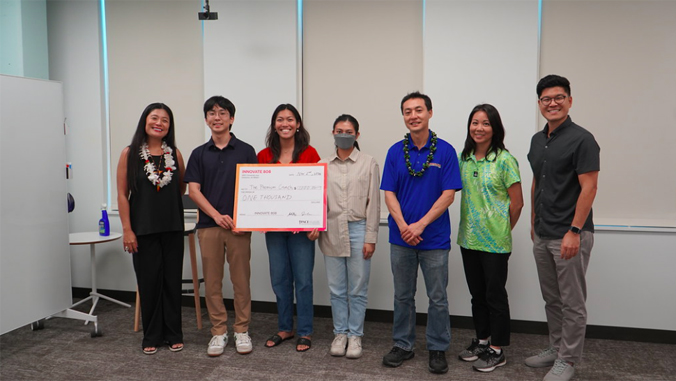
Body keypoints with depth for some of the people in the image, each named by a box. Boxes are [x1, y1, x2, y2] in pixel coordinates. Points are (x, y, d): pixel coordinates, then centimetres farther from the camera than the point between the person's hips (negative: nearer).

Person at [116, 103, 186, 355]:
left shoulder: (175, 153, 4)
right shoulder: (130, 154, -3)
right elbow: (122, 194, -5)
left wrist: (167, 202, 6)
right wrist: (127, 229, -9)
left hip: (172, 228, 2)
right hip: (143, 229, -2)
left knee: (173, 280, 8)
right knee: (149, 281, 5)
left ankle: (173, 334, 22)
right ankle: (151, 337, 22)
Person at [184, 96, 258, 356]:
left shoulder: (246, 151, 4)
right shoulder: (199, 154, 8)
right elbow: (193, 190, 2)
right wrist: (217, 215, -12)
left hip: (239, 226, -1)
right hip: (208, 225, 2)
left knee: (241, 280, 4)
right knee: (212, 281, 6)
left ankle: (242, 330, 17)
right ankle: (218, 332, 18)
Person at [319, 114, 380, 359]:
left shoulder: (369, 163, 1)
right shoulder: (324, 165, 8)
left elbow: (373, 203, -3)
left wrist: (370, 238, -7)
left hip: (357, 230, -2)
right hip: (331, 232, 2)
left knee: (357, 289, 5)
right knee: (336, 289, 10)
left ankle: (355, 335, 20)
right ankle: (340, 333, 24)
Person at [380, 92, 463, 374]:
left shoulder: (445, 151, -4)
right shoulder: (395, 151, 2)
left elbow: (448, 194, -8)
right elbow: (389, 193, 0)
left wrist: (421, 224, -16)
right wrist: (403, 226, -14)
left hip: (435, 238, -2)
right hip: (401, 237, 2)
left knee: (437, 298, 8)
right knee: (403, 295, 13)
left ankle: (438, 349, 24)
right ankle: (403, 345, 28)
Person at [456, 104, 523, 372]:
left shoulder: (504, 160, -11)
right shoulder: (463, 158, 6)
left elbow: (517, 202, -8)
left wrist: (503, 230, 1)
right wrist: (468, 227, 9)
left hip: (495, 242, -5)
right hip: (468, 239, 6)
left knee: (495, 294, 5)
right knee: (477, 293, 16)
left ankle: (496, 350, 19)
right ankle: (481, 340, 32)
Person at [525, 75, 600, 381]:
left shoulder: (581, 139, -13)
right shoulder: (537, 140, 11)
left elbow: (589, 187, -17)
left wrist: (574, 231, -20)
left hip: (570, 235, -8)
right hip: (542, 236, 8)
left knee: (572, 302, 5)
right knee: (551, 299, 17)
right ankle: (556, 348, 32)